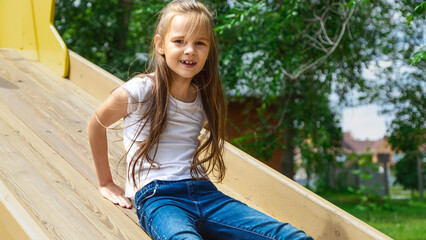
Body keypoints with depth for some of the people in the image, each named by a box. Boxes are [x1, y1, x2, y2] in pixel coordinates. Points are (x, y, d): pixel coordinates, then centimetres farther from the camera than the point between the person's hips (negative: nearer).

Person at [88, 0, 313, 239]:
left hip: (204, 193, 5)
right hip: (157, 198, -4)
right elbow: (97, 124, 10)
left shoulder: (205, 99, 11)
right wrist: (106, 183, 16)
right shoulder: (141, 92, -5)